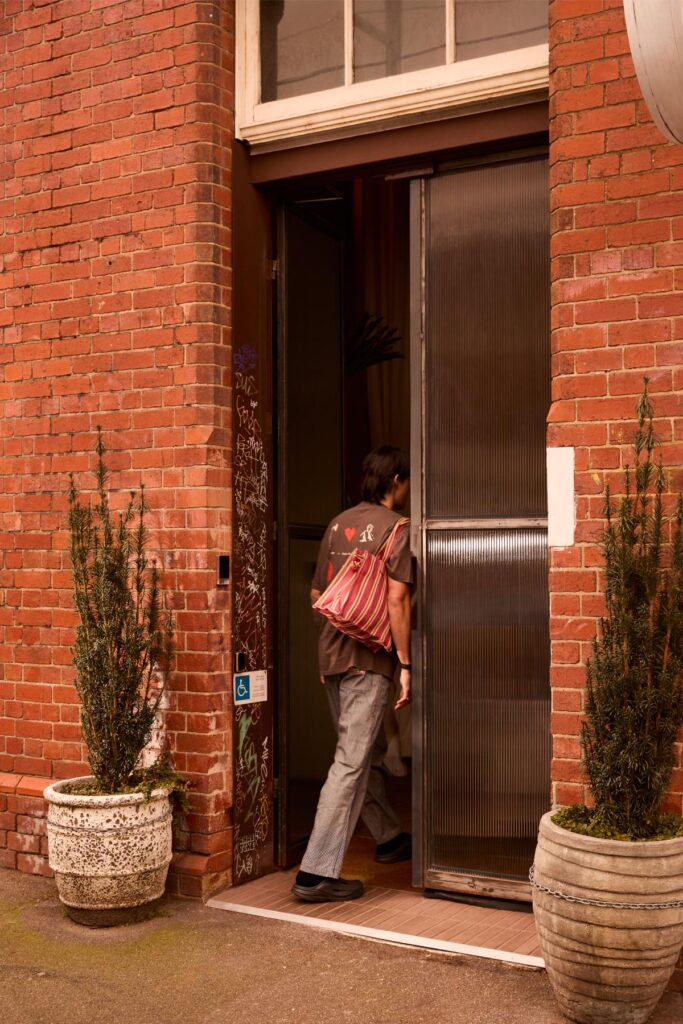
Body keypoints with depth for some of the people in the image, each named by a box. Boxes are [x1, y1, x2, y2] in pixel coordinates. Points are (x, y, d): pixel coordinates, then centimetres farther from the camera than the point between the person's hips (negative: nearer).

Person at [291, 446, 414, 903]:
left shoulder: (338, 524, 13)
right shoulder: (396, 527, -9)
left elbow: (316, 594, 17)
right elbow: (396, 598, -17)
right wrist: (405, 664, -14)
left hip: (332, 654, 8)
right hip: (369, 658, -8)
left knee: (368, 752, 22)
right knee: (351, 763, -6)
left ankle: (389, 837, 39)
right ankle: (318, 872, -7)